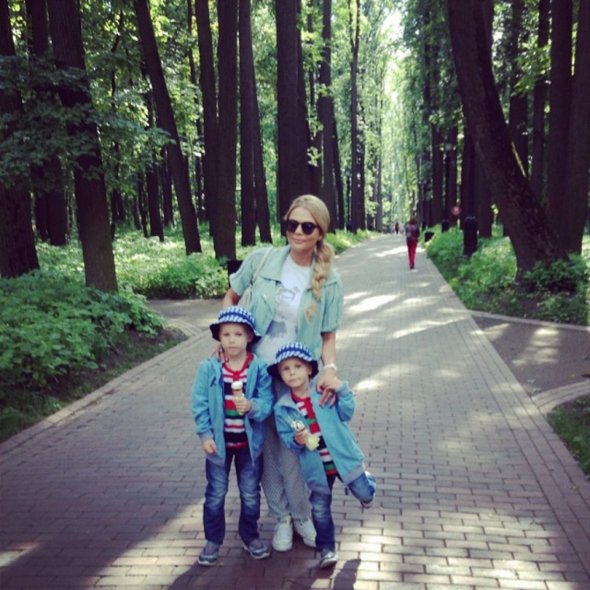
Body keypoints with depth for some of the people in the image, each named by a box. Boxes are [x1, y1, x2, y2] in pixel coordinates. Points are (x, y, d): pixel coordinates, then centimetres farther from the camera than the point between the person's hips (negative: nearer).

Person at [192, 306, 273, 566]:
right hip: (219, 441, 0)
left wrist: (252, 406, -33)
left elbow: (267, 404, -13)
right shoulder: (208, 368, -10)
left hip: (249, 442, 1)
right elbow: (200, 404, -8)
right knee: (215, 494, 12)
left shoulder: (259, 369, -11)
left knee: (250, 493, 16)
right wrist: (205, 434, -12)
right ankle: (213, 540, 29)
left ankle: (250, 536, 36)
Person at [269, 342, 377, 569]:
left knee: (364, 493, 16)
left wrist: (343, 391, -20)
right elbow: (285, 437, -3)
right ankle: (326, 548, 29)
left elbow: (345, 414, -7)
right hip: (316, 467, 0)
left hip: (343, 457, 0)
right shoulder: (282, 407, -8)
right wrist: (296, 441, -25)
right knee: (320, 509, 9)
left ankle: (366, 481, 52)